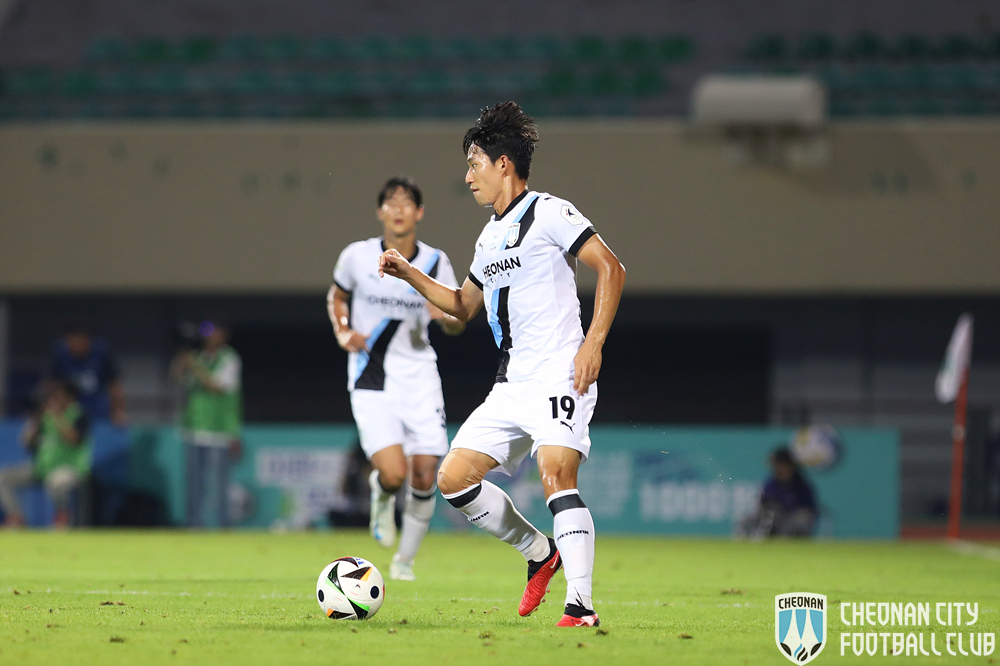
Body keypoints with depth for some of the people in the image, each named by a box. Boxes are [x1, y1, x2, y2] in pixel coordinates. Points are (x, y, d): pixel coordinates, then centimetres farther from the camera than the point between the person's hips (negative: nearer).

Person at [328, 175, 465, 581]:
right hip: (372, 381, -2)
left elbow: (457, 327, 9)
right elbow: (336, 296, 16)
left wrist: (447, 316, -14)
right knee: (394, 474, -19)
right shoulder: (357, 257, -3)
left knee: (424, 478, -4)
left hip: (420, 379, 2)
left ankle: (406, 559, 19)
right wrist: (343, 332, -3)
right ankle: (381, 495, 21)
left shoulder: (435, 262, 1)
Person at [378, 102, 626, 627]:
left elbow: (611, 268, -11)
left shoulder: (548, 213, -4)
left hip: (560, 375, -9)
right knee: (454, 478, 3)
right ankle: (540, 554, 18)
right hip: (511, 386, 9)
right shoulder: (489, 238, 21)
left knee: (557, 476, -25)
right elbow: (463, 305, 35)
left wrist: (593, 343, -19)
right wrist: (409, 275, 22)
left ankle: (581, 608, -29)